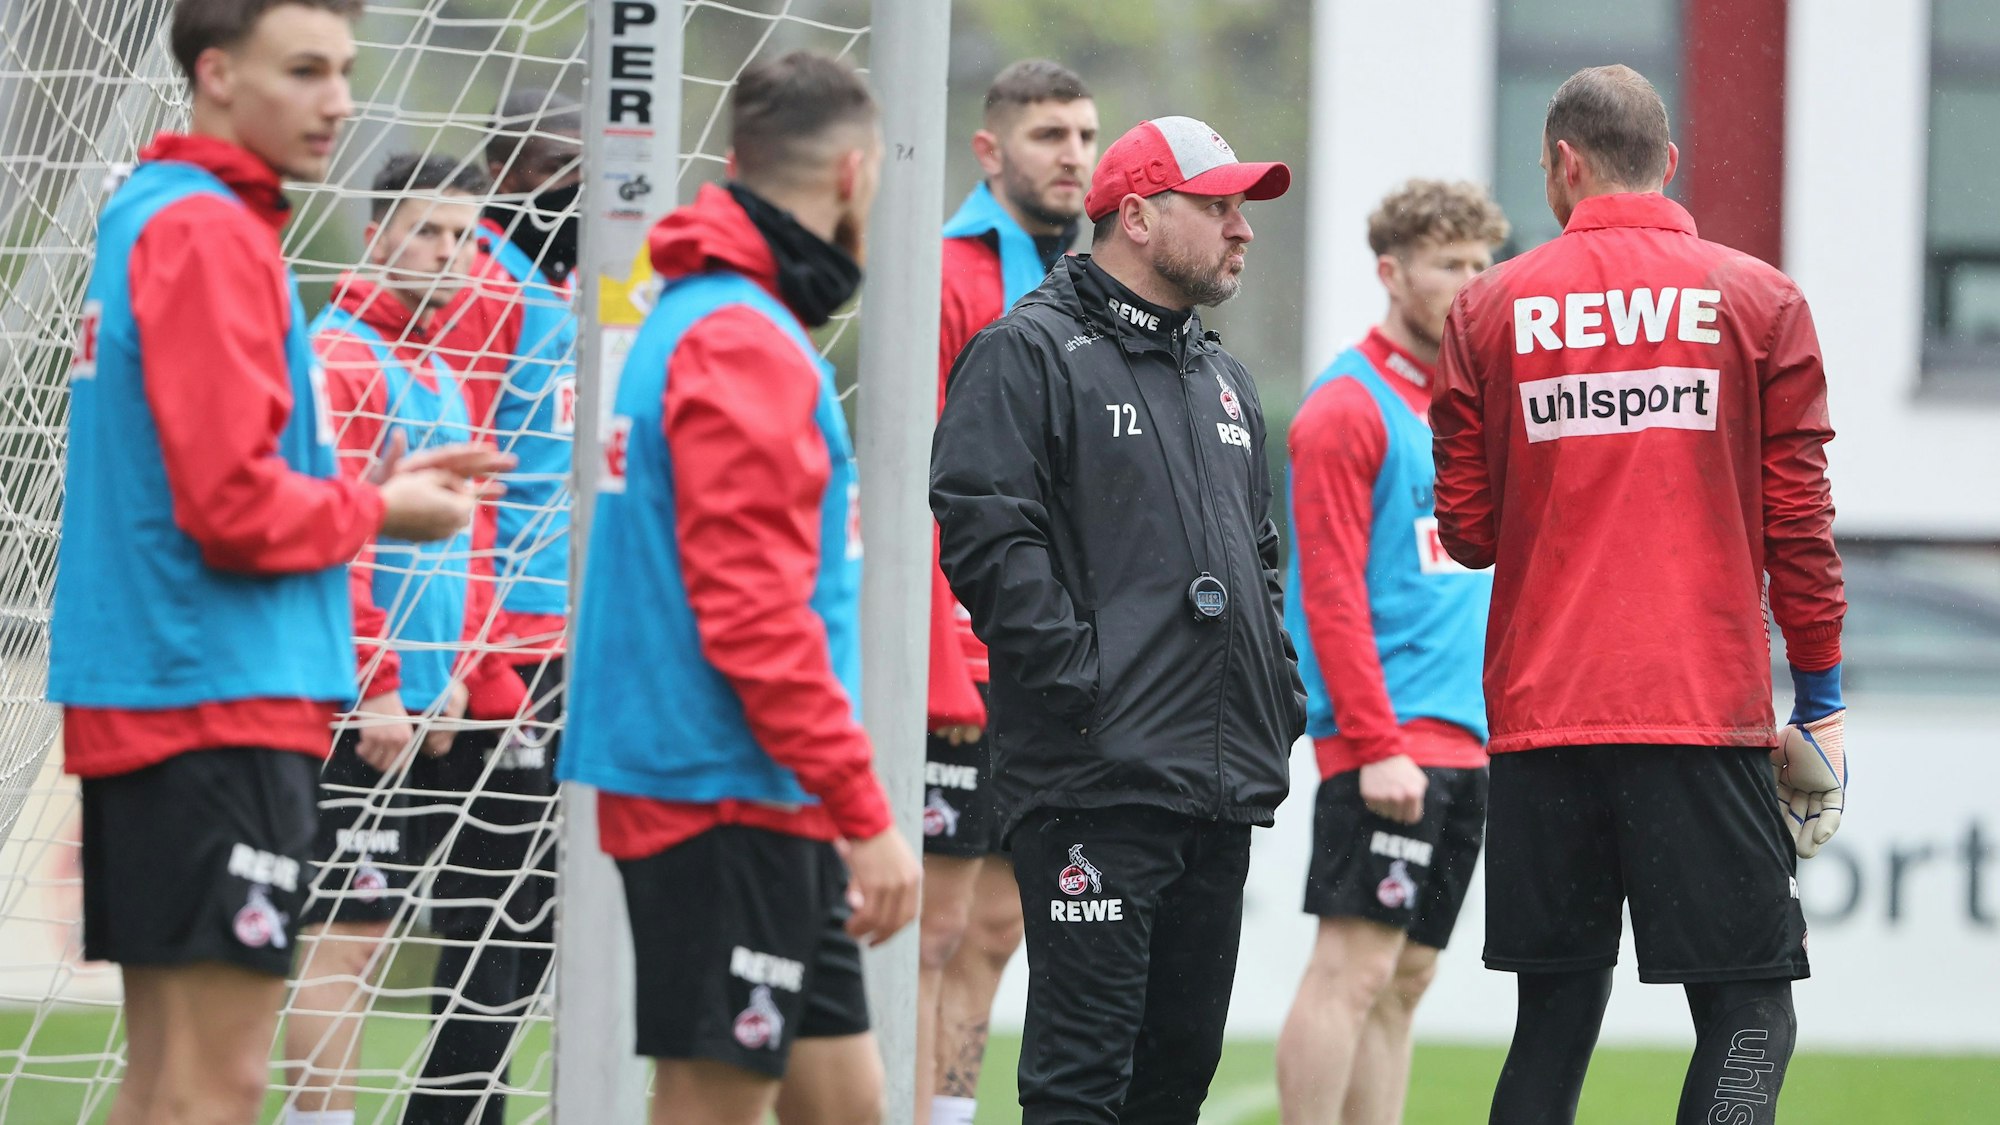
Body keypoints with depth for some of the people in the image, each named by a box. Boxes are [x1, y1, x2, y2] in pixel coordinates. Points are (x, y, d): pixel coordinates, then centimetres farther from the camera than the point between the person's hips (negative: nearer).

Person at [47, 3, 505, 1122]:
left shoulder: (155, 220, 16)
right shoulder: (209, 236, -13)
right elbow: (236, 507, -20)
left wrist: (367, 485, 9)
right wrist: (378, 512, -3)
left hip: (146, 698, 10)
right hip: (219, 703, -10)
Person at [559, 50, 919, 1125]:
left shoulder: (700, 320, 17)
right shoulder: (744, 344, -15)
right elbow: (754, 613, -22)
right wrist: (865, 815, -21)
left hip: (764, 804, 10)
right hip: (725, 796, -10)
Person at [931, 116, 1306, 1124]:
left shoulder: (1223, 381, 22)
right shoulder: (1029, 353, -5)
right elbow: (987, 535, -15)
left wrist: (1280, 697, 14)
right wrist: (1081, 681, -20)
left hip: (1224, 785, 8)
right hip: (1095, 777, -8)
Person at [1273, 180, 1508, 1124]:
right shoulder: (1349, 408, -8)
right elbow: (1331, 594, -14)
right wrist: (1376, 745, -19)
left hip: (1463, 743, 8)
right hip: (1387, 740, -8)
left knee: (1405, 978, 8)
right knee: (1353, 966, -11)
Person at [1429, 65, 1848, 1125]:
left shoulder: (1489, 309, 6)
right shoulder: (1759, 300, 2)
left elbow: (1466, 530, 7)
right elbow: (1797, 519, 0)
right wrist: (1820, 702, 7)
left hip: (1539, 713, 2)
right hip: (1708, 710, -2)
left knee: (1555, 1015, 9)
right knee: (1747, 1014, -3)